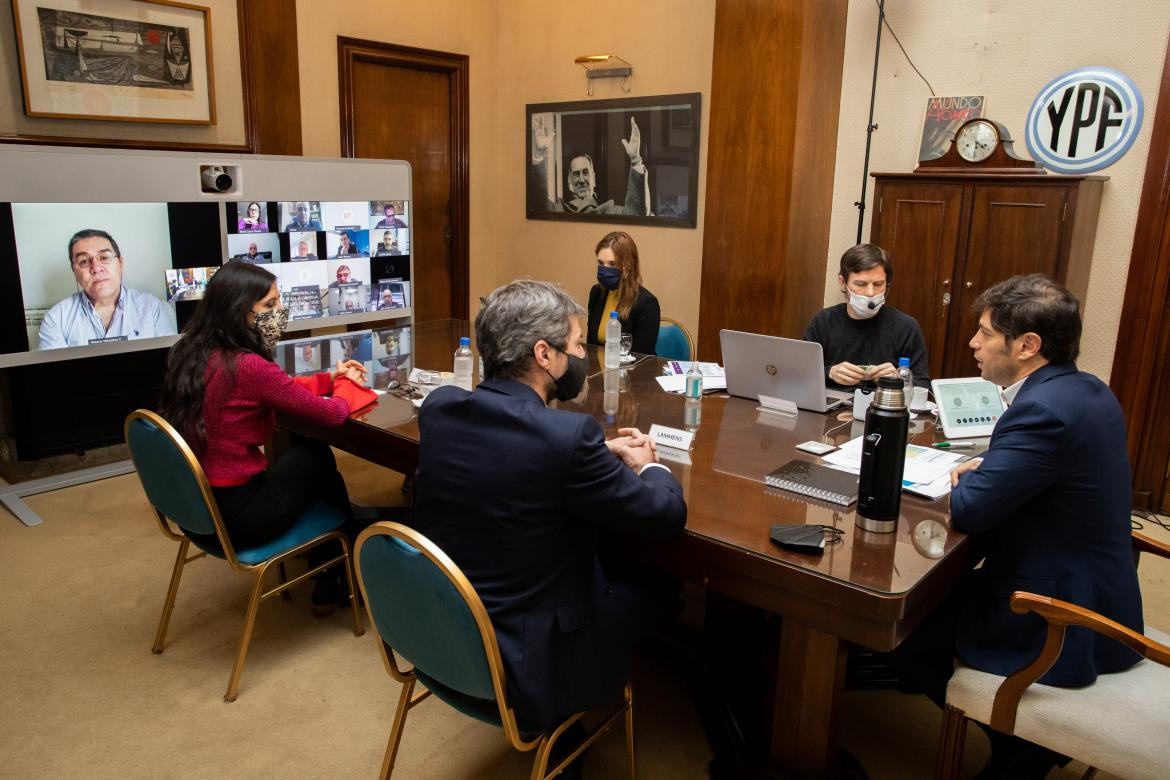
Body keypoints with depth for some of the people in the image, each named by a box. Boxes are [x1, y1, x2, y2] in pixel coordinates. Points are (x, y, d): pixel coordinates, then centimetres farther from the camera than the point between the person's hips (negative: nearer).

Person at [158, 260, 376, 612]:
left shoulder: (192, 354, 2)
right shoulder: (248, 367, -25)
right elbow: (332, 414, -15)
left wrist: (330, 378, 8)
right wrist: (347, 384, 5)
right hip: (236, 515, -8)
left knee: (306, 453, 22)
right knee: (316, 453, 15)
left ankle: (327, 576, 34)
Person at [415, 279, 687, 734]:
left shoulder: (437, 407, -6)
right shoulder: (568, 435, -27)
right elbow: (667, 515, -14)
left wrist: (601, 453, 8)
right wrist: (649, 465, 7)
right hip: (523, 664, -6)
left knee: (601, 557, 25)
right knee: (652, 584, 18)